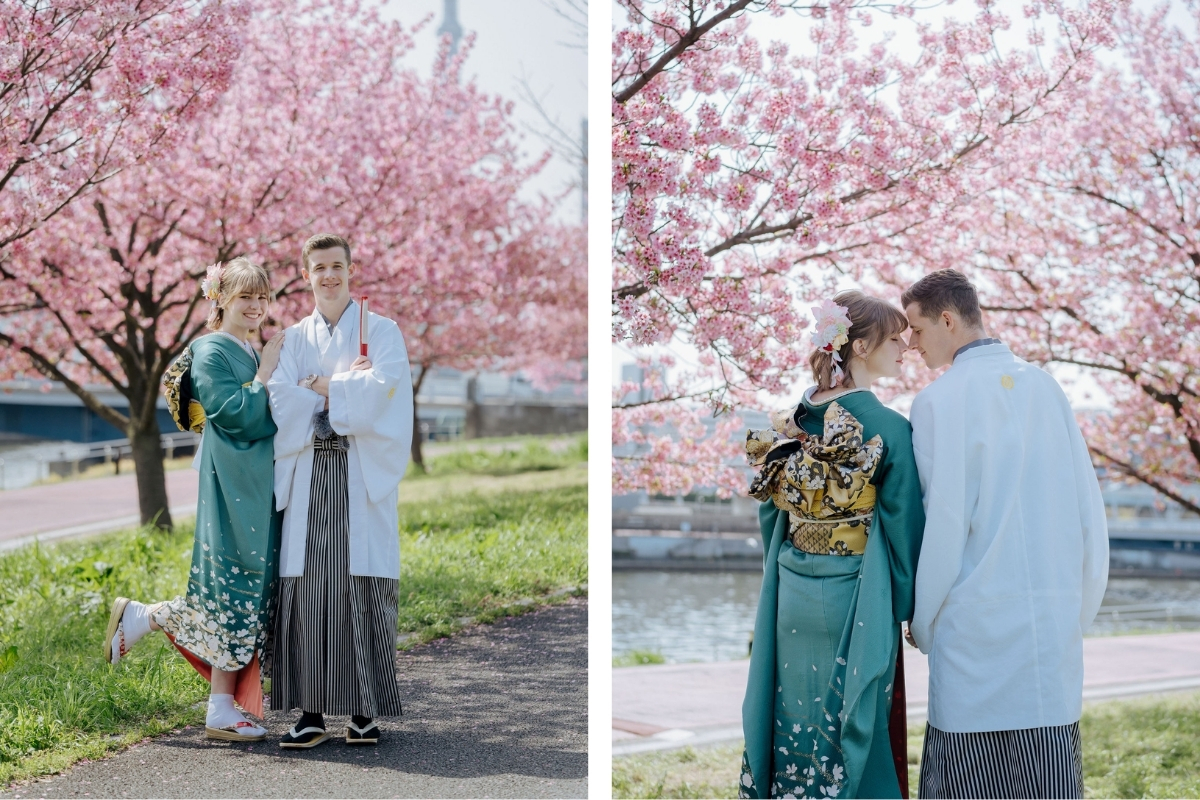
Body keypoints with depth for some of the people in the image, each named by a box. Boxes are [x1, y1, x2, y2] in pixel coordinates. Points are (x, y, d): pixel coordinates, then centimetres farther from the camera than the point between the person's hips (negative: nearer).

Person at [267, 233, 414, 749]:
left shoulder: (381, 332, 8)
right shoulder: (293, 339, 16)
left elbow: (383, 389, -9)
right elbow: (280, 399, 0)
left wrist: (322, 386, -1)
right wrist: (349, 387, -5)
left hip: (362, 474, -2)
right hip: (308, 473, 2)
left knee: (361, 588, -6)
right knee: (308, 587, -5)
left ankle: (365, 711, 0)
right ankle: (312, 713, -2)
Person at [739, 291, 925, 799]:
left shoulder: (790, 421, 2)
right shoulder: (888, 428, -14)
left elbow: (770, 511, 10)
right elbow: (903, 526, -10)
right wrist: (906, 607, 1)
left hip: (792, 595, 5)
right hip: (854, 597, -5)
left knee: (797, 718, 14)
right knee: (854, 726, 6)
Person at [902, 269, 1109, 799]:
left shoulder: (940, 400, -8)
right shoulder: (1045, 387, 8)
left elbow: (944, 522, -10)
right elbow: (1089, 511, 9)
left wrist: (923, 625, 2)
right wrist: (1079, 611, 17)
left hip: (980, 624, -5)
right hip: (1056, 624, 5)